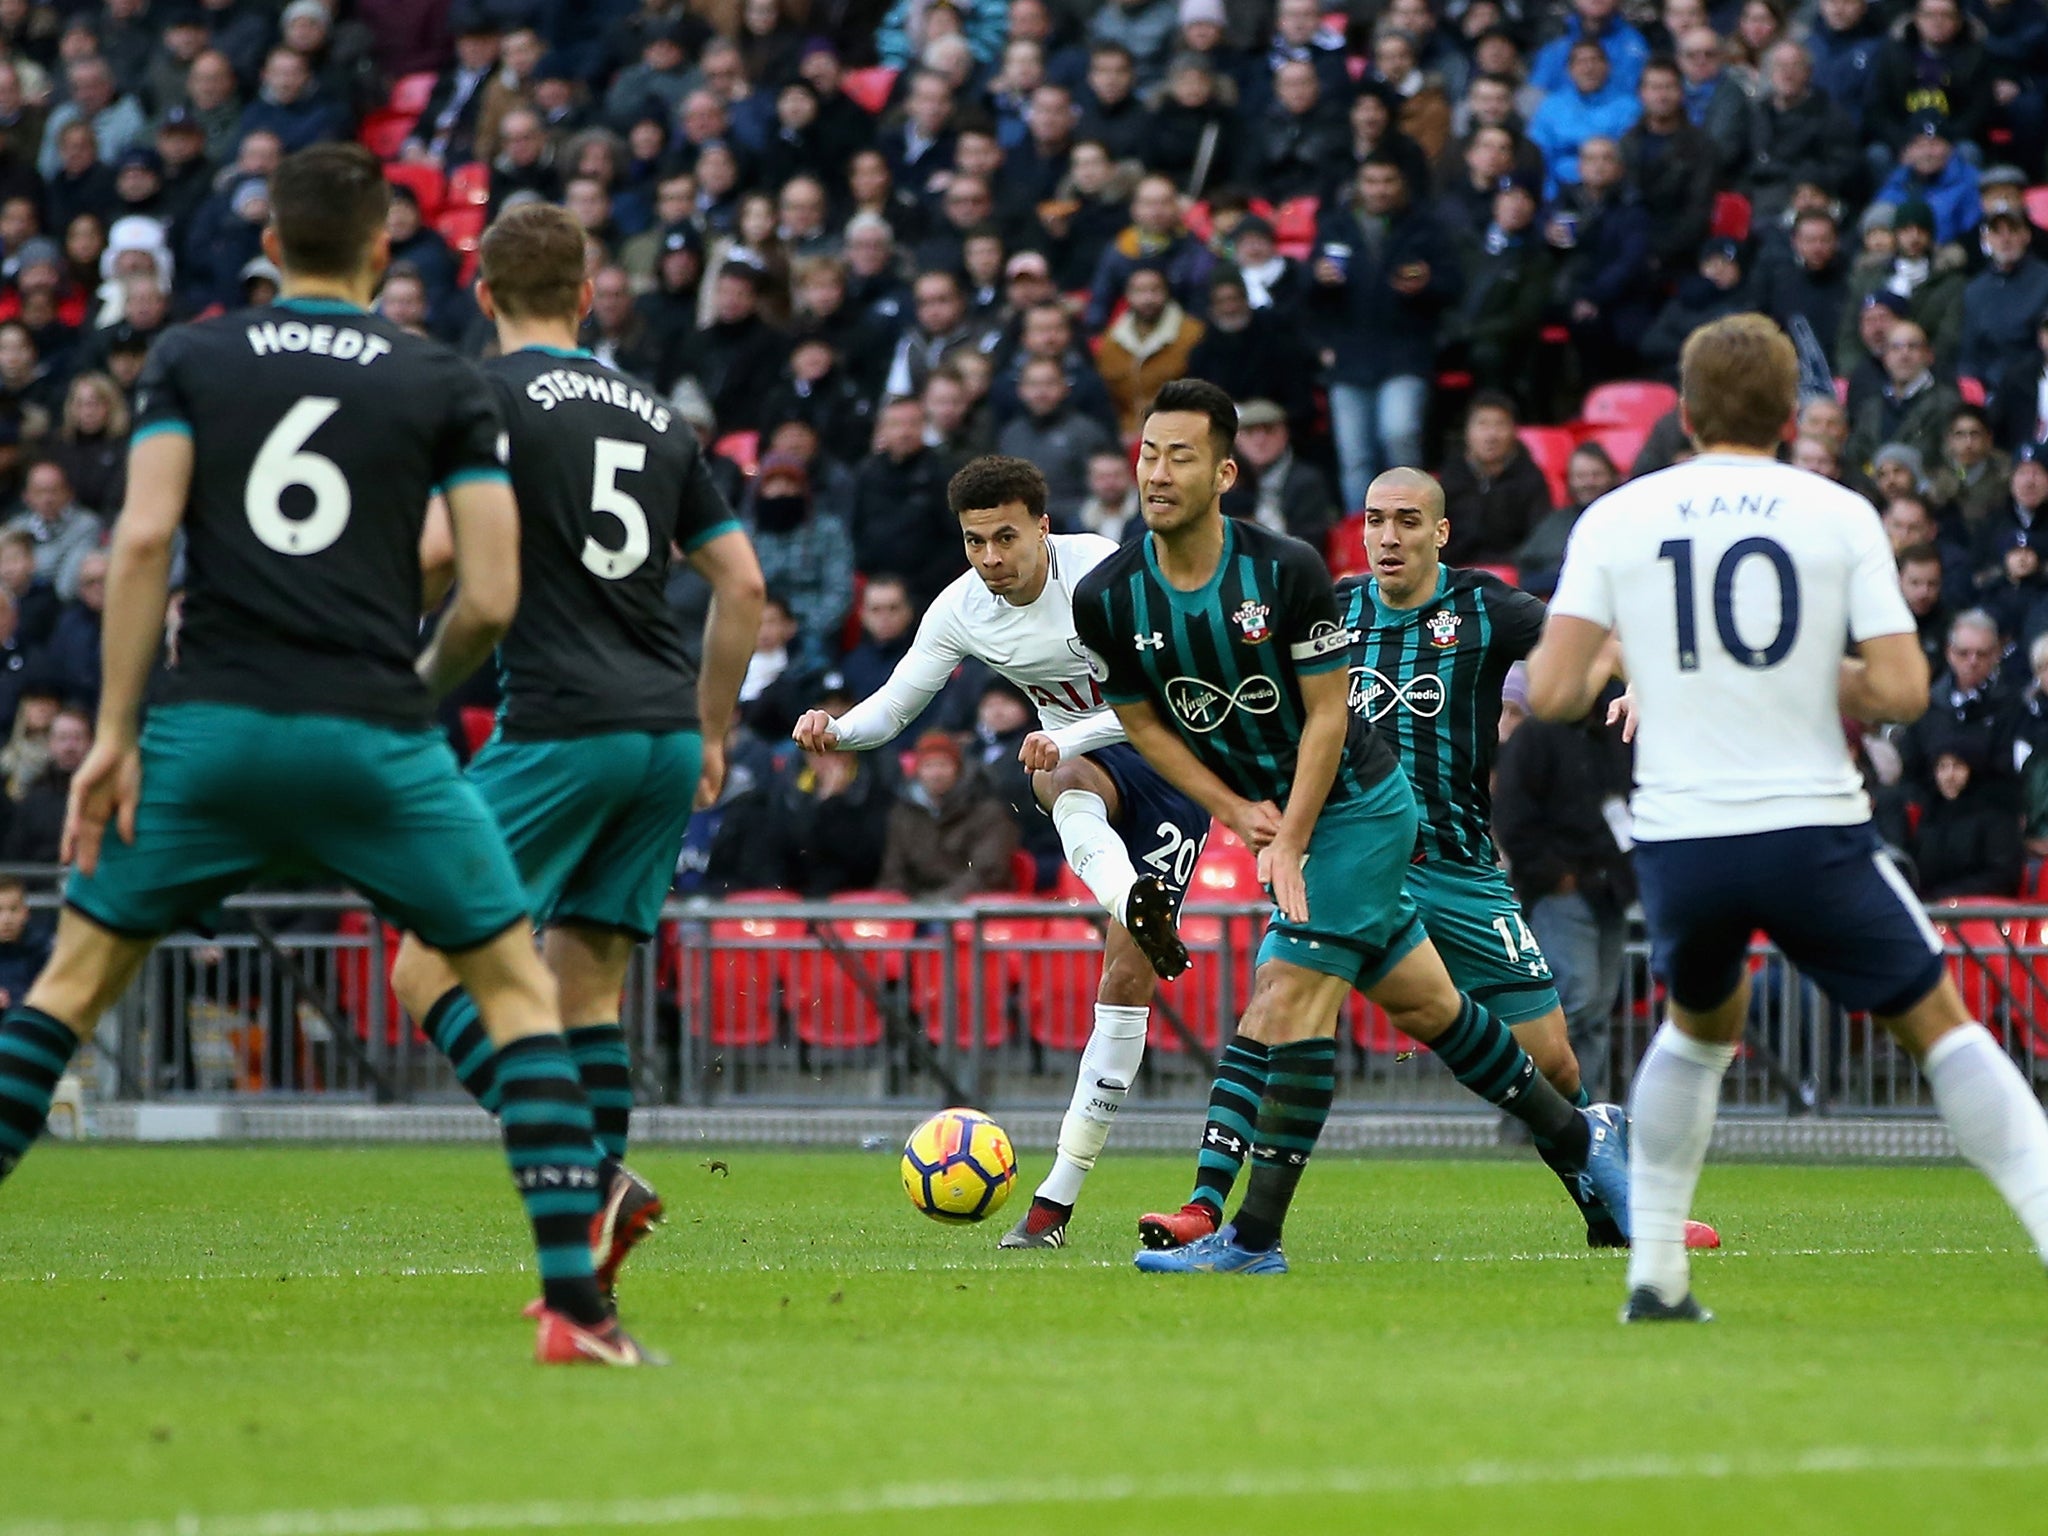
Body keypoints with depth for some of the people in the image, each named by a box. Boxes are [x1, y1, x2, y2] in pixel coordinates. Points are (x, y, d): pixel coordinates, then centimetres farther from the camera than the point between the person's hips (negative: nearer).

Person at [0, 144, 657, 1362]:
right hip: (376, 744, -1)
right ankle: (576, 1300, -1)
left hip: (210, 733, 1)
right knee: (518, 986, 10)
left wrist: (115, 734, -2)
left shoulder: (192, 360, 8)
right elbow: (491, 596, 0)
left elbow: (143, 538, -4)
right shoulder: (445, 386, 7)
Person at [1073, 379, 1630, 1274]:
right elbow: (1141, 720, 5)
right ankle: (1578, 1137, 31)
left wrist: (1289, 845, -18)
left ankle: (1253, 1233, -14)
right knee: (1421, 1004, 13)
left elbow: (1326, 714, -14)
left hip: (1355, 804, -6)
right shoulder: (1106, 597, -9)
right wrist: (1237, 811, -5)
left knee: (1289, 997, -16)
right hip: (1273, 811, 6)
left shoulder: (1287, 571, -21)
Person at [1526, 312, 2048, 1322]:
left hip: (1679, 840, 2)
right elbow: (1901, 691, -6)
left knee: (1701, 1022, 29)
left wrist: (1601, 673, 19)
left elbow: (1552, 694, -3)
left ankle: (1653, 1275, 24)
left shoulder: (1614, 519, 3)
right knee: (1939, 1026, 10)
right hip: (1813, 829, -2)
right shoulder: (1839, 516, 0)